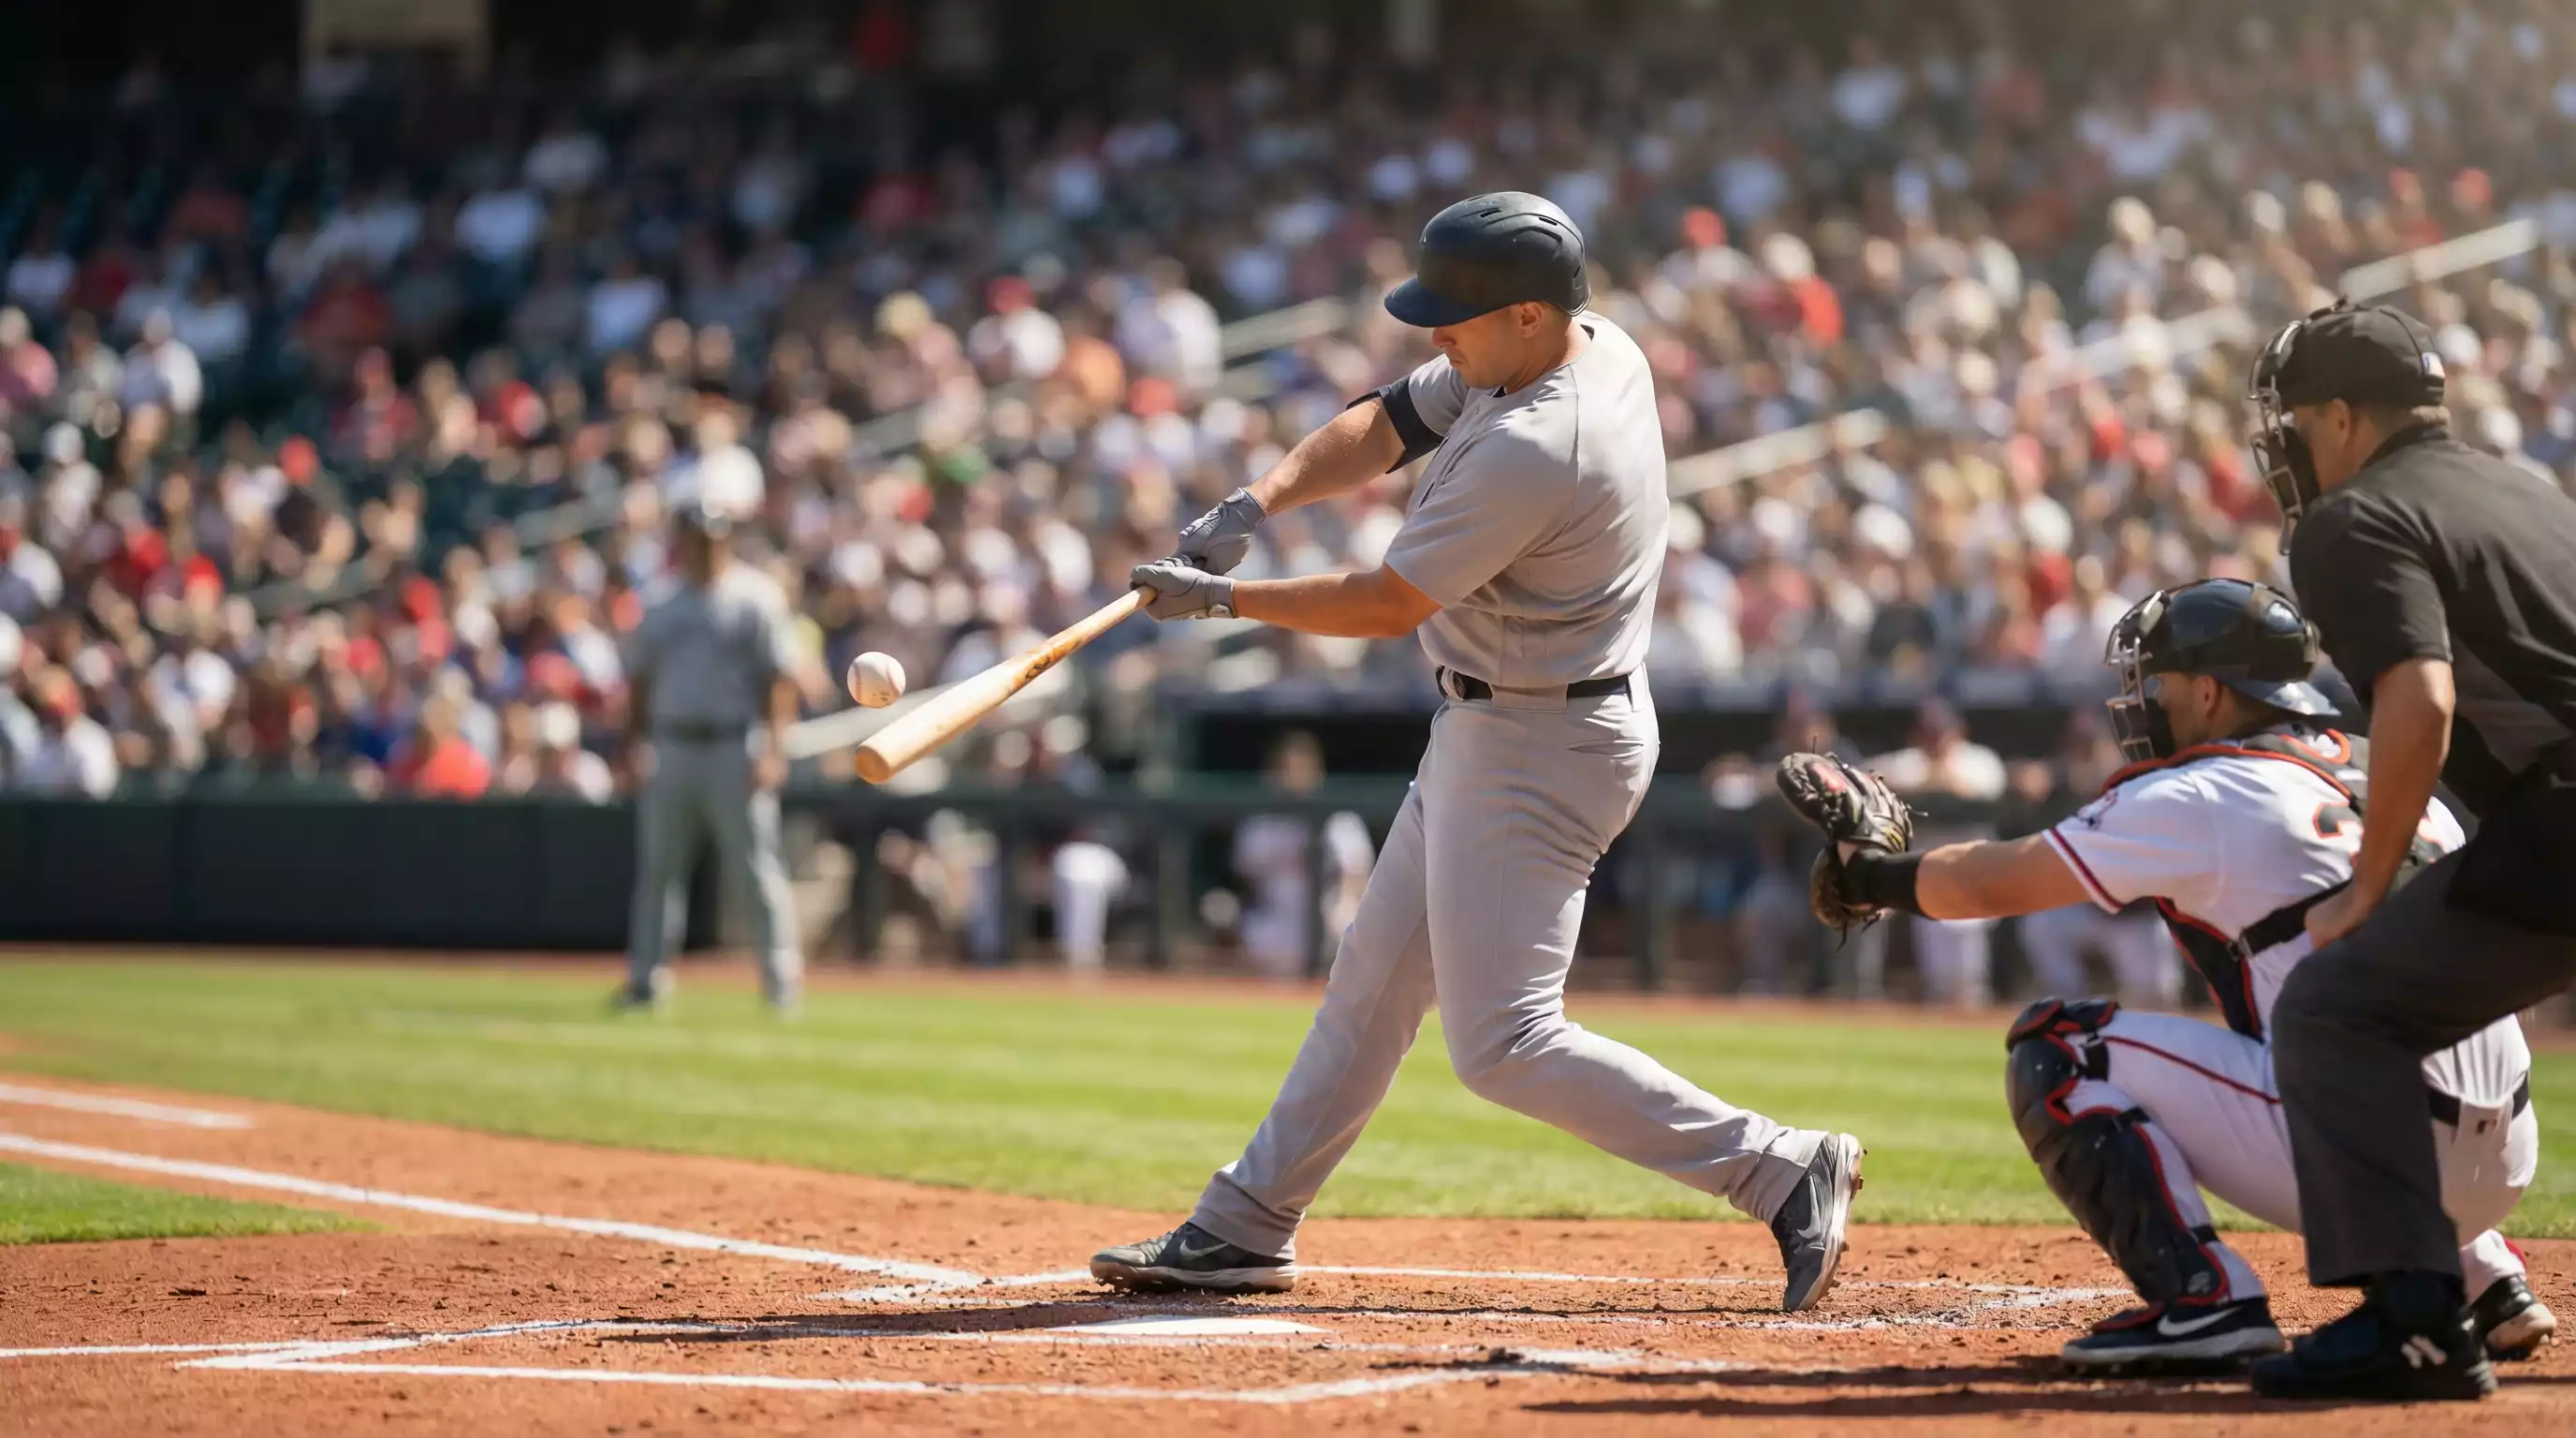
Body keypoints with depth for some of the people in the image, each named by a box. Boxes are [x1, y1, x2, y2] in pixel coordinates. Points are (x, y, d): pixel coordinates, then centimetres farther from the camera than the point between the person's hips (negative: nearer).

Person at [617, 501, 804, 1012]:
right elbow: (639, 677, 19)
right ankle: (646, 978, 12)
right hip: (671, 748, 4)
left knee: (755, 868, -5)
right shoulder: (661, 605, 14)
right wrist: (636, 740, 8)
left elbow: (779, 678, -5)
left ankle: (780, 979, -1)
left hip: (734, 749, -4)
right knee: (657, 866, 6)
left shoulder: (755, 598, 0)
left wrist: (774, 748, -14)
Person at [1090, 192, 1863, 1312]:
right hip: (1493, 729, 10)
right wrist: (1261, 500, -11)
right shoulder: (1588, 345, 0)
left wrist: (1219, 598, -12)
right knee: (1376, 978, 17)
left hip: (1535, 753, -10)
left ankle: (1782, 1173, -7)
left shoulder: (1535, 450, -28)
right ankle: (1245, 1227, 28)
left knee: (1504, 1044, -10)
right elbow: (1382, 427, 5)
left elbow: (1386, 604, -22)